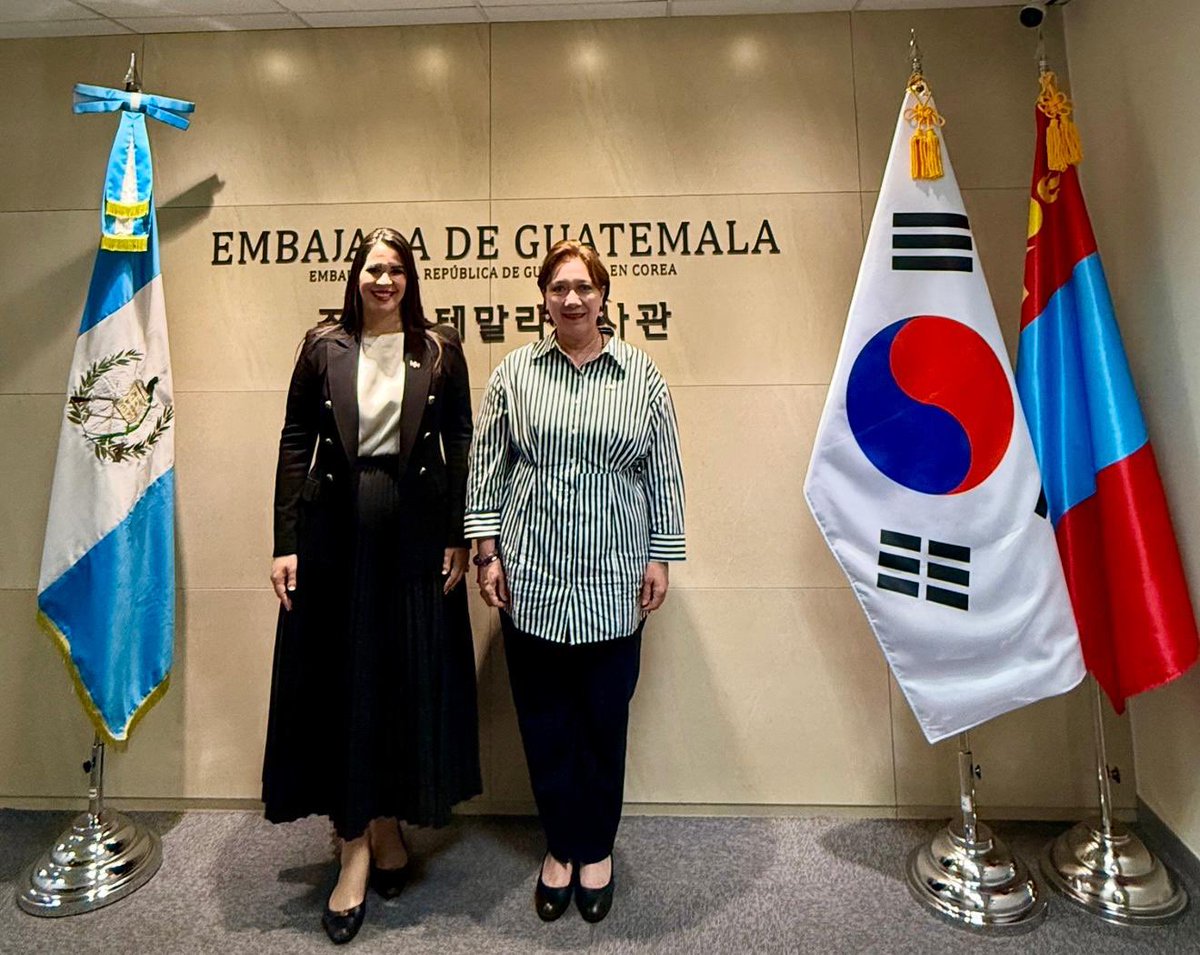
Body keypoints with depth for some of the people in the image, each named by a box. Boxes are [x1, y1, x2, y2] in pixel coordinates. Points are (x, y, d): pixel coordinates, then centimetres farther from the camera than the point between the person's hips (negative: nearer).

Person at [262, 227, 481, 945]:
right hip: (335, 530, 1)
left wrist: (457, 537, -5)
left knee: (411, 678, 6)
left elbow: (460, 447, 2)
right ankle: (357, 845, 18)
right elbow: (296, 445, 3)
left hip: (415, 532, 0)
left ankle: (388, 825, 27)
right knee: (340, 680, 5)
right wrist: (287, 543, -4)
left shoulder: (440, 349, 4)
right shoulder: (323, 346, 6)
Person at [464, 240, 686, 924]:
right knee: (544, 722, 11)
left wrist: (661, 557, 1)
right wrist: (487, 552, 0)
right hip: (531, 581, 1)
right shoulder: (514, 372, 4)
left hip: (611, 584, 0)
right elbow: (487, 465, 5)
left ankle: (596, 850, 32)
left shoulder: (642, 374, 2)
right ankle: (561, 847, 32)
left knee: (605, 722, 10)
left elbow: (664, 475, 4)